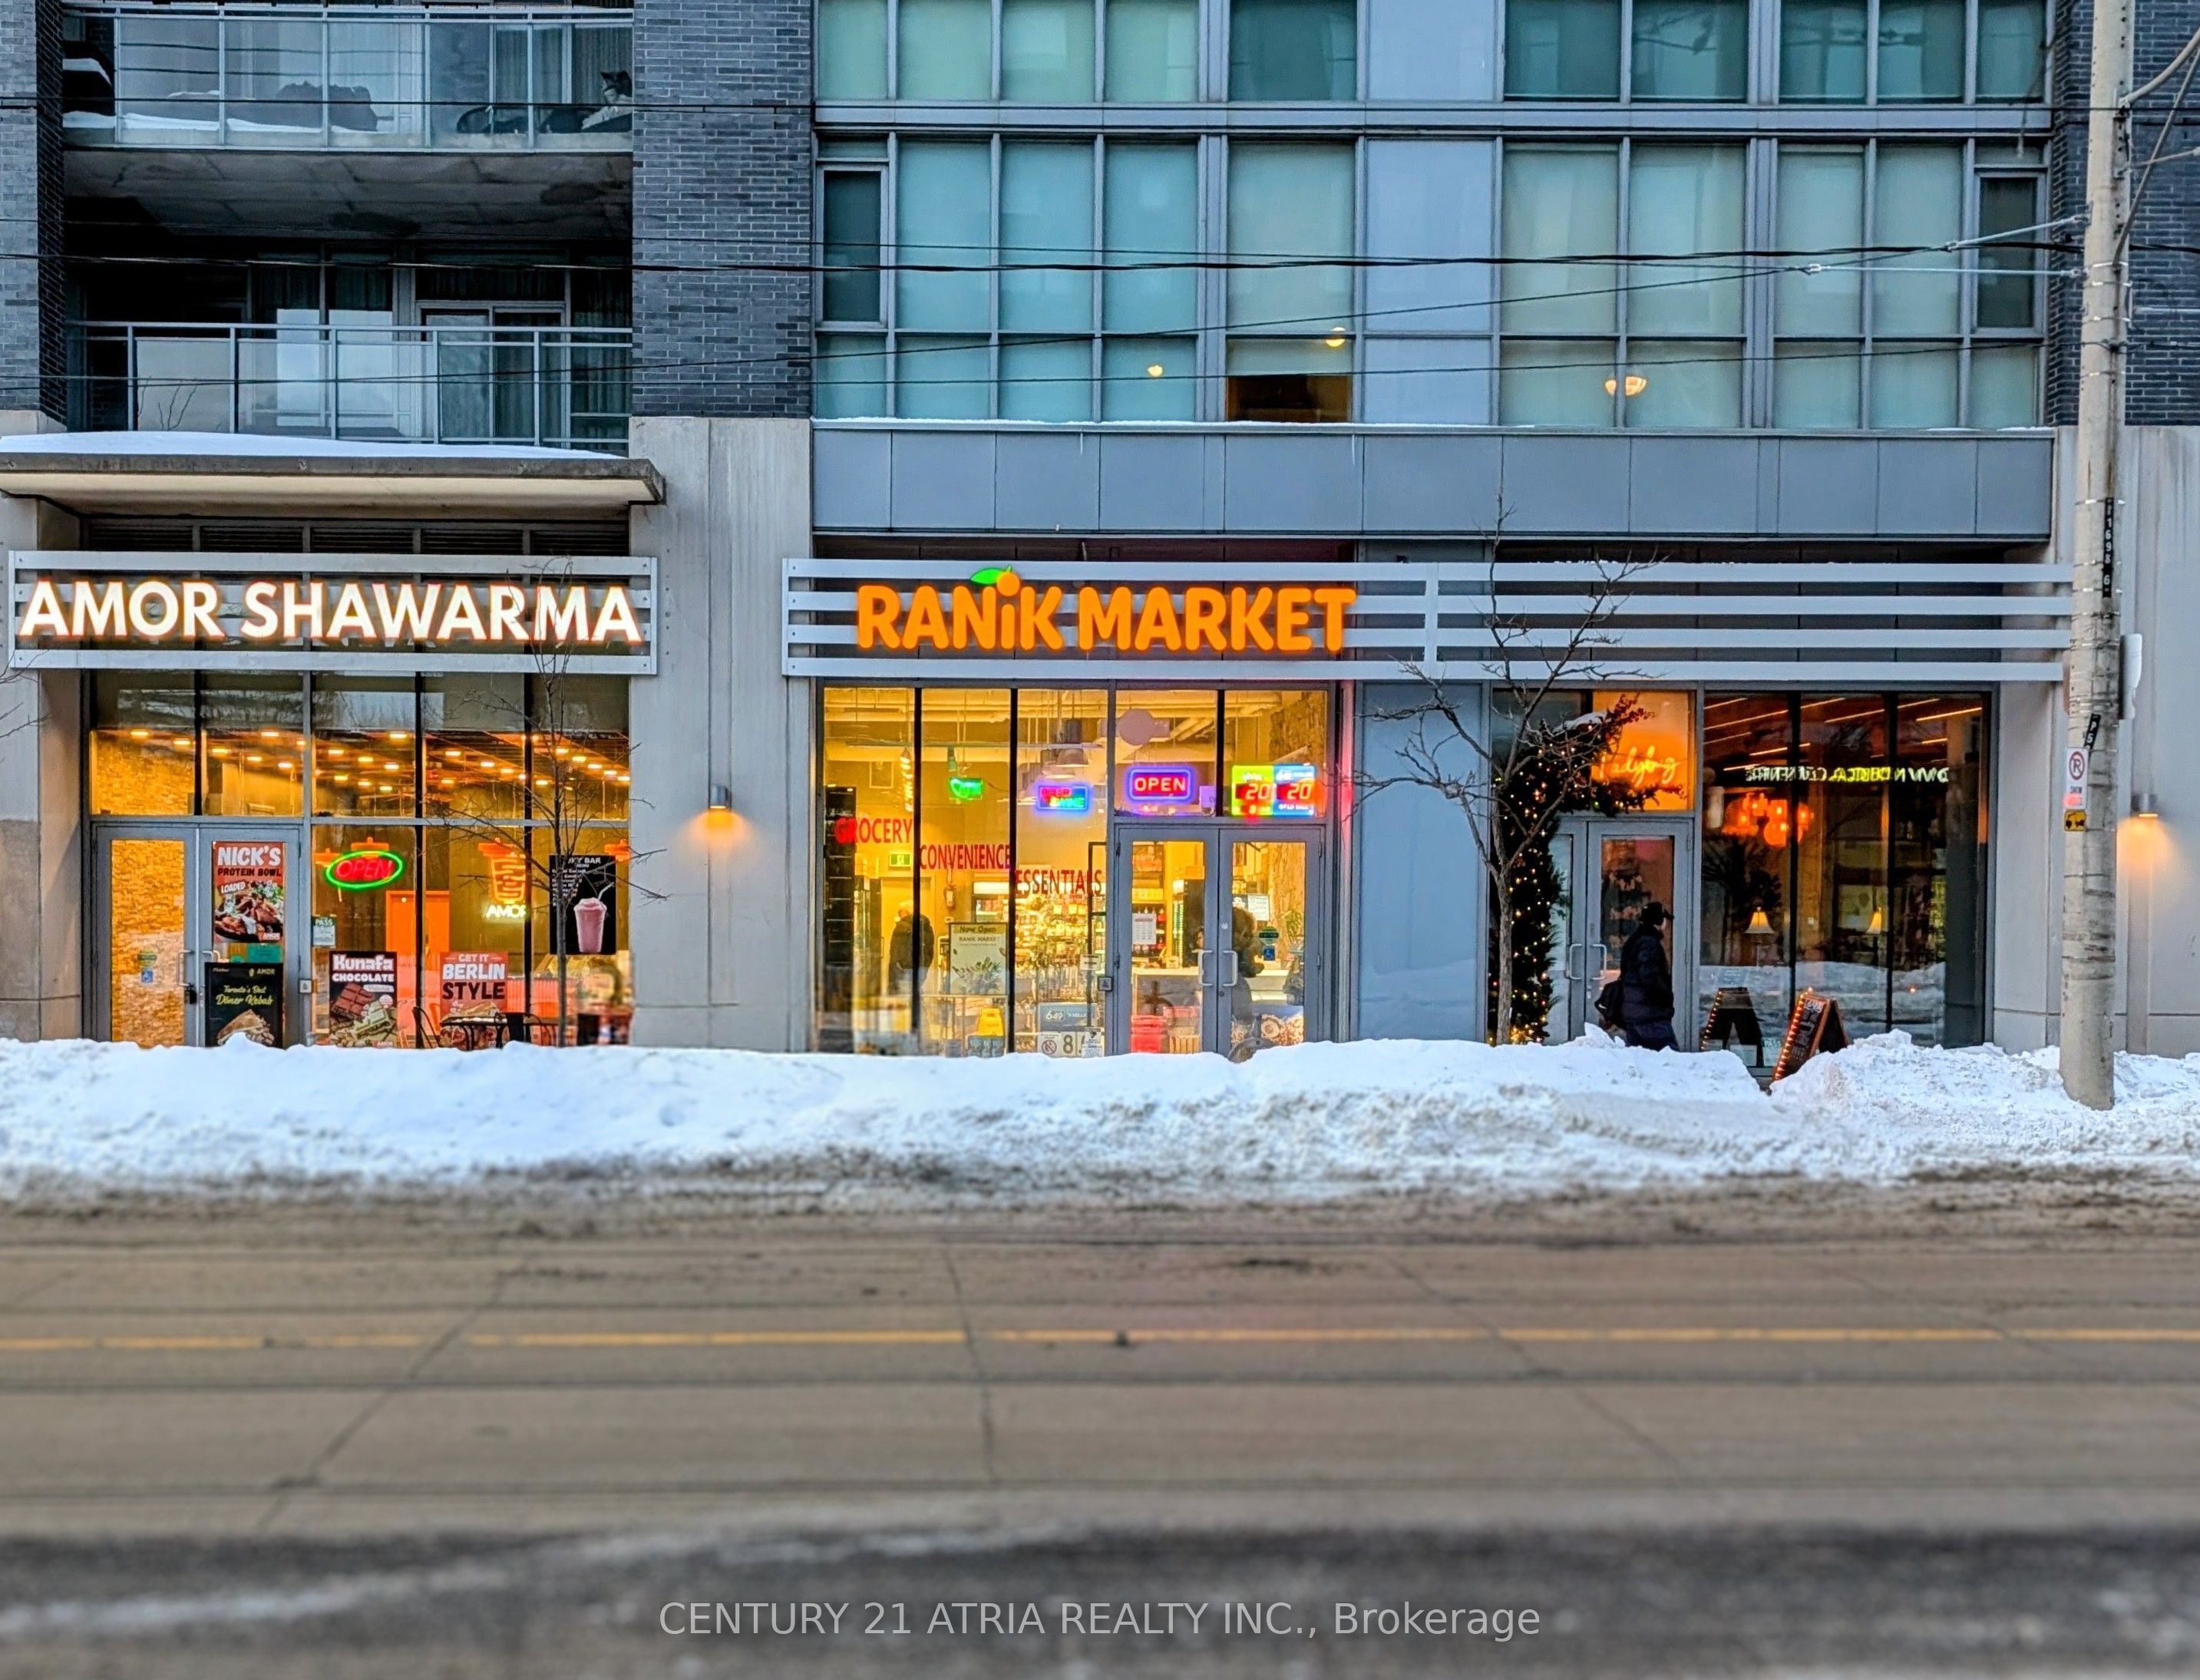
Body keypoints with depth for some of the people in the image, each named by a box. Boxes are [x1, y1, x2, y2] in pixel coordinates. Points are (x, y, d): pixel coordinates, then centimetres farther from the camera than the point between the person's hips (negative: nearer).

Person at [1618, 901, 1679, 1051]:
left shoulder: (1634, 941, 19)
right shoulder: (1649, 943, -12)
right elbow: (1650, 978, -21)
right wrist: (1668, 997, -7)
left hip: (1631, 1012, 10)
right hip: (1651, 1014, -10)